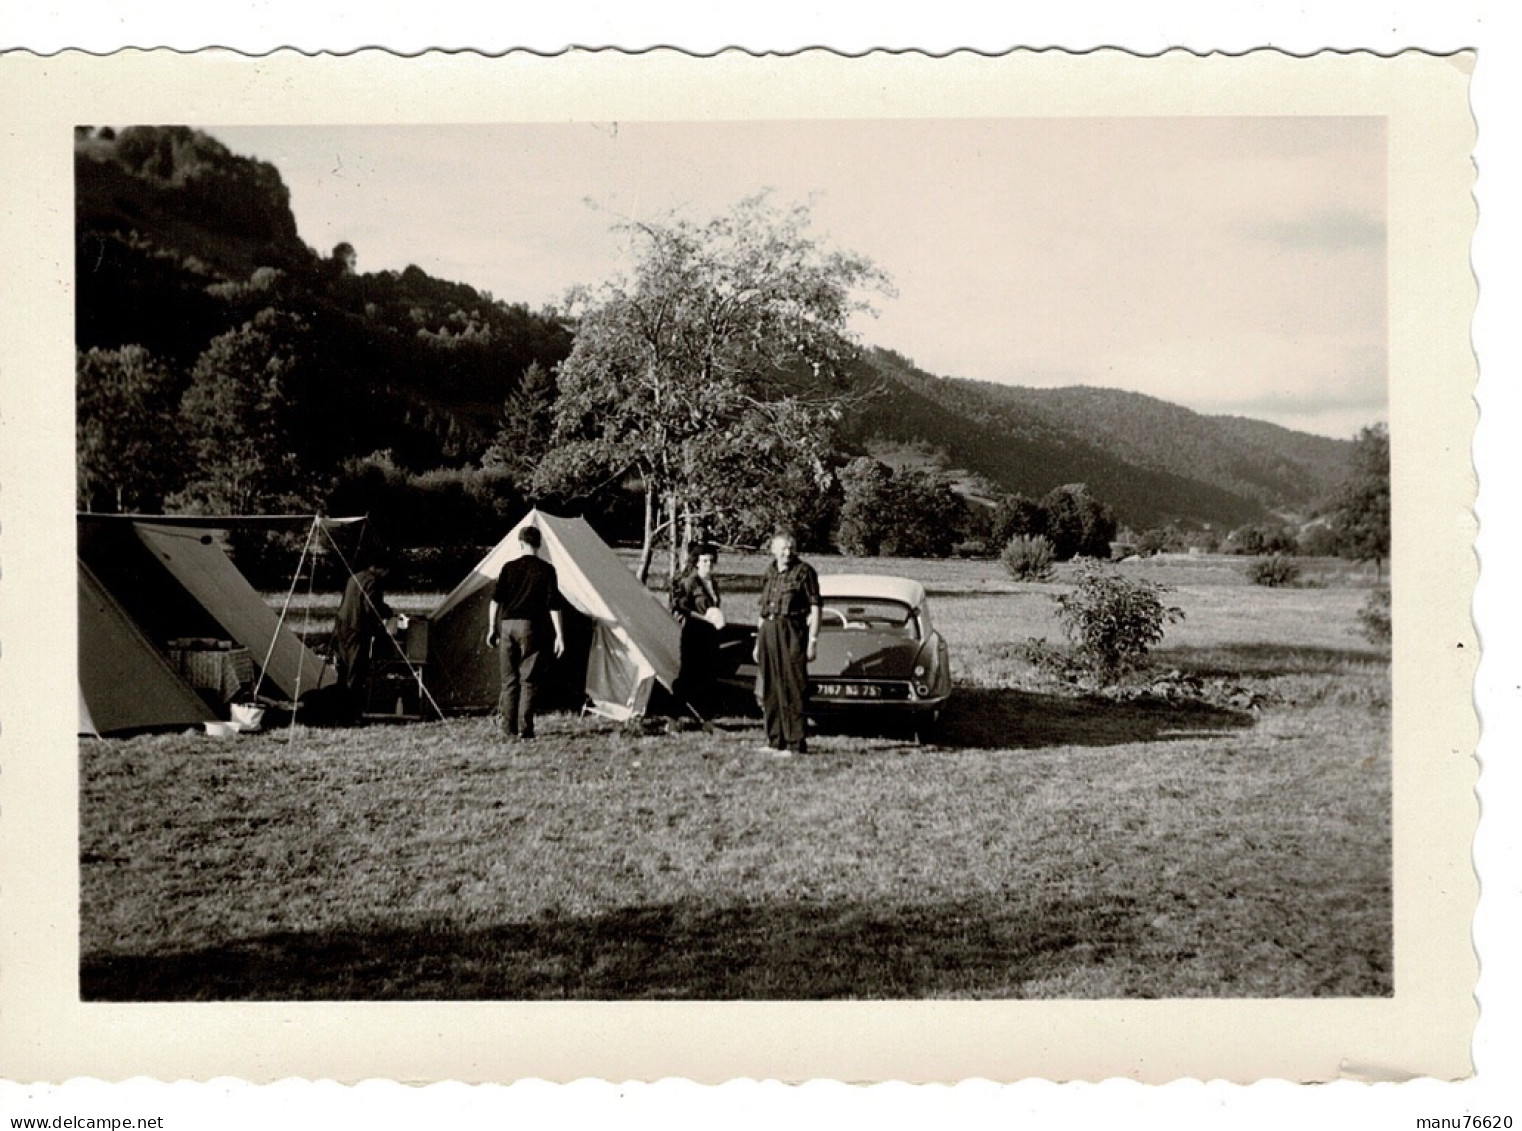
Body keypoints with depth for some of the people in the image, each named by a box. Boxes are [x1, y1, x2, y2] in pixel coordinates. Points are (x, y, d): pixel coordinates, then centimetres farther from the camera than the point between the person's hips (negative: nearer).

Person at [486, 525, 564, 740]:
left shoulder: (509, 567, 7)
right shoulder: (546, 569, 0)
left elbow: (495, 600, 5)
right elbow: (553, 606, -4)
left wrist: (491, 629, 12)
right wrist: (559, 635, -2)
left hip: (507, 625, 3)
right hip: (530, 626, -3)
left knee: (509, 679, 10)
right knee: (529, 680, 2)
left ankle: (509, 728, 11)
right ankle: (524, 727, -5)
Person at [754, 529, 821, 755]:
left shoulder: (804, 571, -3)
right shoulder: (769, 572, 15)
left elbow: (815, 607, -5)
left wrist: (813, 640, -12)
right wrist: (758, 642, 20)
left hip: (792, 630, -7)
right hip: (768, 631, 7)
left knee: (793, 688, -7)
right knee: (770, 690, 9)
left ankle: (795, 743, -6)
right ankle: (775, 741, 18)